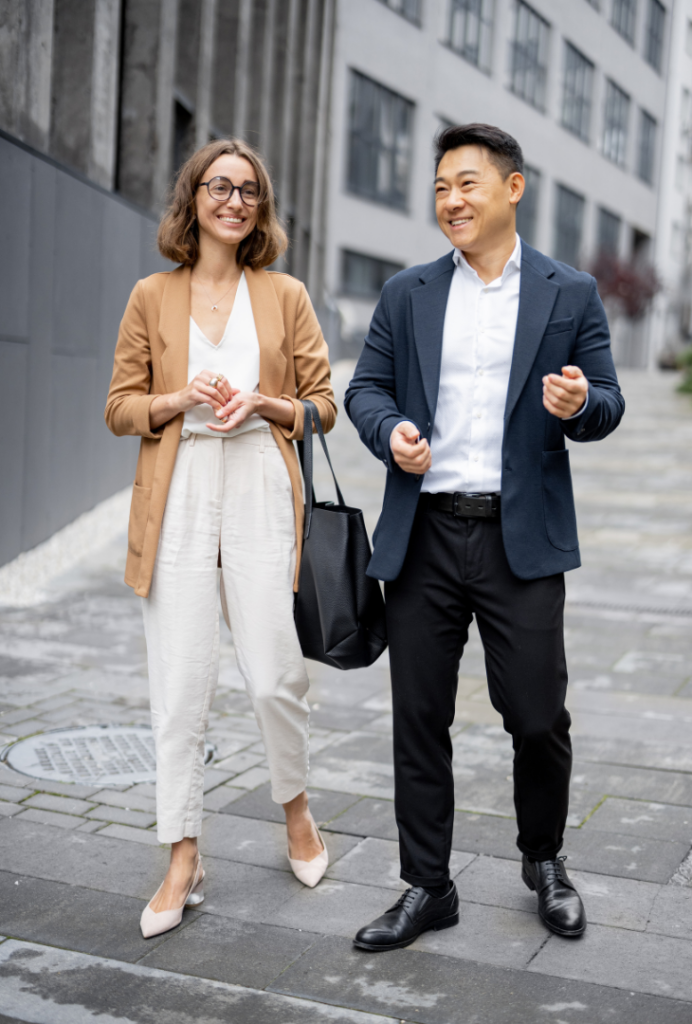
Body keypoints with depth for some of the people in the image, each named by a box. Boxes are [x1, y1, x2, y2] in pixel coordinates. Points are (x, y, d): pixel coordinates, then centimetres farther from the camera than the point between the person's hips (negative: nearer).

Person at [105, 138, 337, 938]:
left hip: (261, 491, 0)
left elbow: (323, 405, 9)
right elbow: (119, 406, 8)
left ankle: (295, 807, 28)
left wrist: (263, 402, -9)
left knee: (273, 676, -2)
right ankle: (182, 862, 11)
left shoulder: (285, 296, 9)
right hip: (178, 497, 0)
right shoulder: (151, 297, 8)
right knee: (180, 683, -1)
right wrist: (183, 399, -10)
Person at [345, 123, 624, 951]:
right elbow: (365, 387, 10)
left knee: (537, 716, 2)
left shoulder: (569, 295, 5)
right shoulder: (407, 294, 11)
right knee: (419, 719, 7)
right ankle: (427, 887, 22)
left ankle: (544, 860, 30)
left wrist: (581, 403, -19)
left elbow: (606, 405, 5)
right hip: (423, 535, 2)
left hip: (521, 538, -2)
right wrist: (391, 432, -12)